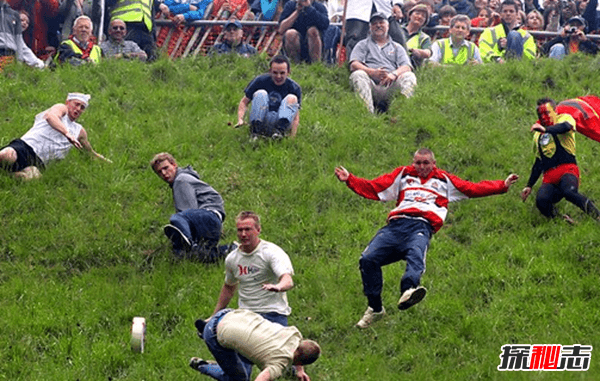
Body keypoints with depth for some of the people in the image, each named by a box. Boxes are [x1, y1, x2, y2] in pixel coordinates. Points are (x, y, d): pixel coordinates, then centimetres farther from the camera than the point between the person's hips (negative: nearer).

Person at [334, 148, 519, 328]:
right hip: (396, 225, 2)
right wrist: (349, 179, 18)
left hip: (421, 227, -2)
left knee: (416, 255, -37)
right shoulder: (403, 175, 31)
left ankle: (408, 291, -66)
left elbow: (474, 189, 28)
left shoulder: (444, 180, 29)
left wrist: (502, 185, 21)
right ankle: (375, 308, -9)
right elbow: (373, 189, 27)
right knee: (368, 259, -20)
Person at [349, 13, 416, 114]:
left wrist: (394, 74, -15)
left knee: (409, 76, -26)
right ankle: (368, 113, -50)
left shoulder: (397, 47, 28)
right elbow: (354, 65, 8)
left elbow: (407, 67, 11)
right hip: (371, 85, -1)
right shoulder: (363, 45, 25)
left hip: (390, 86, 1)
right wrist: (372, 72, -14)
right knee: (358, 74, -33)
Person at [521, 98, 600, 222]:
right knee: (541, 201, -30)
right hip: (549, 177, 5)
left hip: (567, 170, -5)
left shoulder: (564, 118, 7)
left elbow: (566, 126, -20)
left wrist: (546, 129, -38)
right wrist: (529, 186, 29)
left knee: (569, 192, -38)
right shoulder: (538, 136, 27)